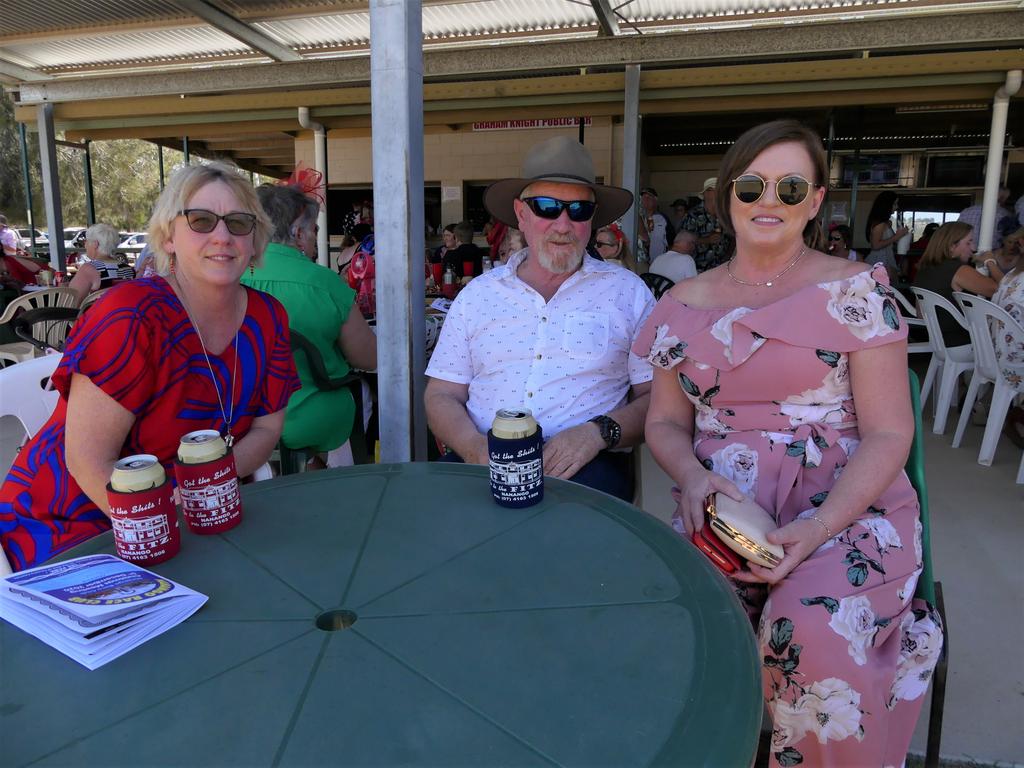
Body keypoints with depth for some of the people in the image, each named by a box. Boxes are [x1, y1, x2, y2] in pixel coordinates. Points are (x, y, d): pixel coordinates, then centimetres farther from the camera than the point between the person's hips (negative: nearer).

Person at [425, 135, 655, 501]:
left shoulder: (627, 291, 8)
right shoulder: (477, 294, 12)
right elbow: (442, 395, 9)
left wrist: (600, 432, -15)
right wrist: (476, 446, -12)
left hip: (582, 465, 0)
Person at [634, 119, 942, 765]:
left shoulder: (855, 289, 0)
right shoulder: (685, 303, 9)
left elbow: (888, 432, -3)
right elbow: (665, 421, 13)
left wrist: (817, 529, -18)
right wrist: (694, 476, -10)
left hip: (847, 509, -2)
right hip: (722, 511, 2)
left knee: (814, 631, -30)